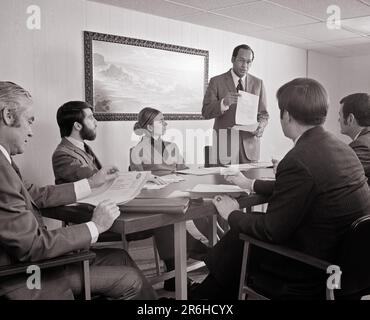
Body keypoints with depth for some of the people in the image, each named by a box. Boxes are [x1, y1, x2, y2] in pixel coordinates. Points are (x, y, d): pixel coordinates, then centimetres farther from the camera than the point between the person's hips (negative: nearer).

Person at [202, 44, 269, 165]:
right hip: (225, 144, -2)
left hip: (249, 145, 2)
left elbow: (263, 114, 13)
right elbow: (206, 112, -5)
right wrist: (224, 103, -24)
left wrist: (261, 125, -10)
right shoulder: (217, 81, 2)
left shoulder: (258, 83, 11)